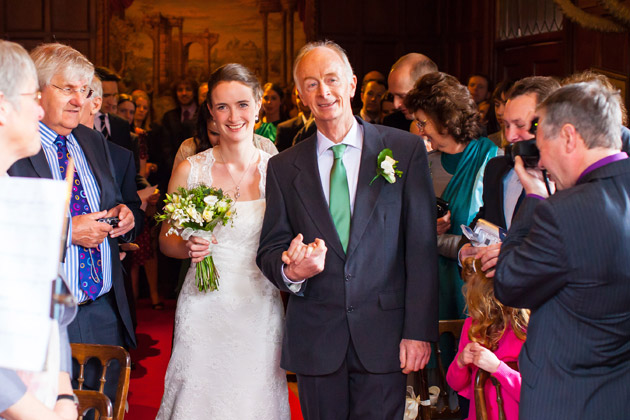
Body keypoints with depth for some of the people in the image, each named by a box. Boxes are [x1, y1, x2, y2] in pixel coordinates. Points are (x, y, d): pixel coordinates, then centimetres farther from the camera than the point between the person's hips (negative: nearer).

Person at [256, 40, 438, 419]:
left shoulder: (405, 150, -1)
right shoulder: (284, 167, 6)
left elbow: (421, 249, -4)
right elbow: (270, 249, 7)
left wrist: (419, 331, -8)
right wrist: (290, 271, -17)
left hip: (383, 335, -2)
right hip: (315, 341, 2)